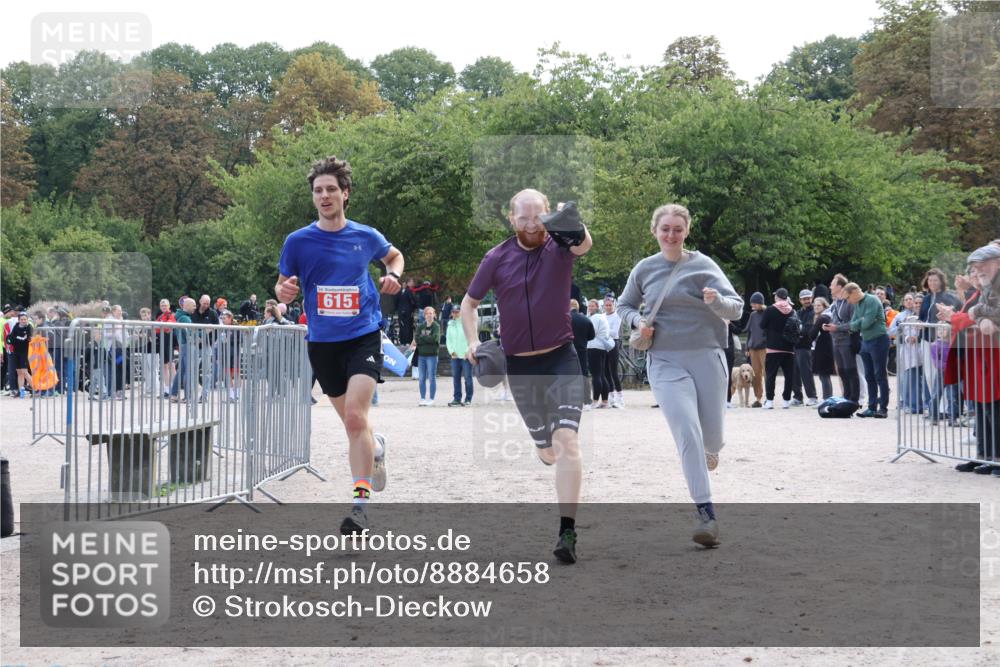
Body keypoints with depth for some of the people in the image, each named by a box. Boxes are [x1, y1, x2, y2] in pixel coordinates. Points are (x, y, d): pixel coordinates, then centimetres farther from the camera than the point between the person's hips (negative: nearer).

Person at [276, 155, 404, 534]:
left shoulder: (366, 237, 1)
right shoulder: (298, 241, -1)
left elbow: (394, 255, 22)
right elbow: (283, 289, 6)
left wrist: (393, 276, 1)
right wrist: (284, 291, -17)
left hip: (364, 336, -2)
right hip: (323, 343, 2)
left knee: (355, 417, -18)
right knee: (350, 421, 12)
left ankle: (360, 502, -15)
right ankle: (375, 447, 47)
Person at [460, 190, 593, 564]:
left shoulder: (559, 247, -9)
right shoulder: (497, 259, -2)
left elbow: (585, 244, -34)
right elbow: (470, 302, 11)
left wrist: (574, 226, -57)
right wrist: (473, 342, -5)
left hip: (561, 358, -3)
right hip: (519, 365, 3)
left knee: (566, 440, -19)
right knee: (546, 449, 14)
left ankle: (567, 532, -19)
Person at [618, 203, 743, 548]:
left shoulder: (703, 265, -2)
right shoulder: (644, 269, 4)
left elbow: (737, 308, -6)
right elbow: (624, 305, 19)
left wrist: (716, 301, -27)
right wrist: (638, 320, -3)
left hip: (707, 358, 0)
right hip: (665, 363, 0)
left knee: (712, 437, 7)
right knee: (688, 434, -15)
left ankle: (710, 449, 47)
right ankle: (706, 514, -15)